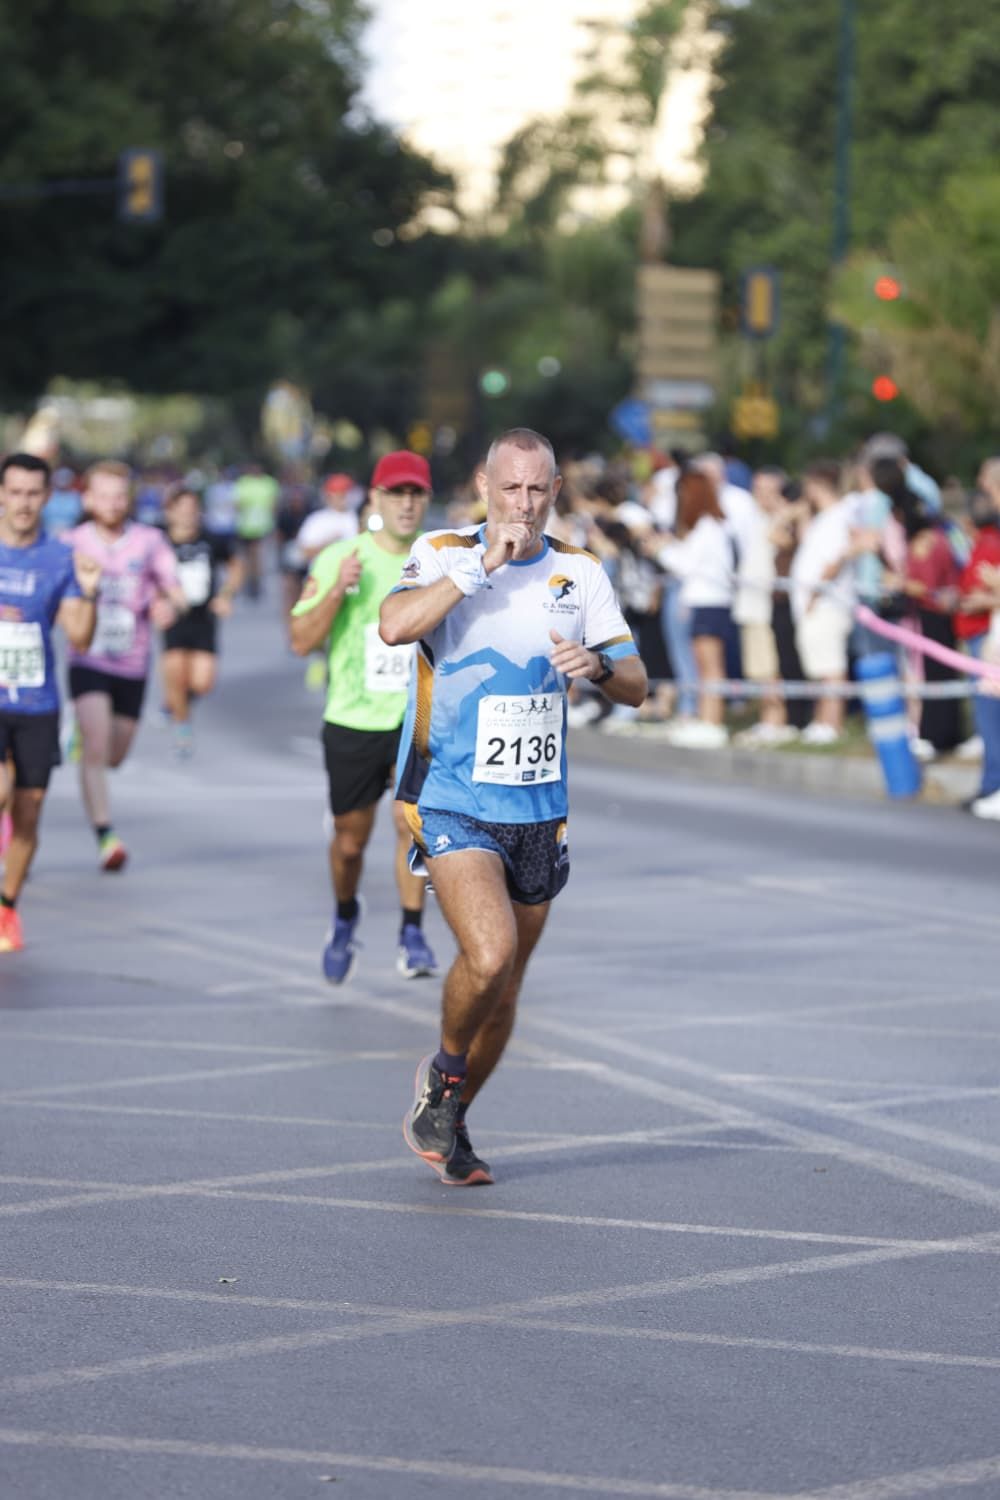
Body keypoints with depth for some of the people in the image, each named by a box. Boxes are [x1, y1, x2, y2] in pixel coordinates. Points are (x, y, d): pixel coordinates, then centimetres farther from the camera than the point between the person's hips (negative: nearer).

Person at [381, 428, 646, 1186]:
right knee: (489, 953, -24)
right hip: (452, 802, -4)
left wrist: (598, 663, -16)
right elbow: (395, 626, -25)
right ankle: (443, 1073, 6)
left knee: (505, 990, 11)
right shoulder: (444, 553, -5)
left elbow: (636, 685, 5)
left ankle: (451, 1123, 33)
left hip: (539, 810, 5)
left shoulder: (581, 571, 5)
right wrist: (482, 563, -24)